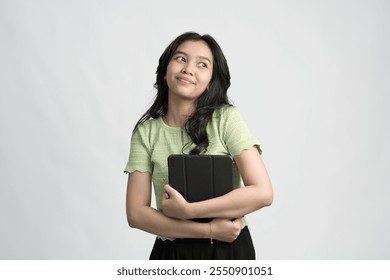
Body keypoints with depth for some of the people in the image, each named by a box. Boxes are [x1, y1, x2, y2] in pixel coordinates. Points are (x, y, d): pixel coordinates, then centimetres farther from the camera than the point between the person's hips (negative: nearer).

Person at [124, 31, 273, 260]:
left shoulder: (227, 118, -10)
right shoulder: (146, 132, -5)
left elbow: (262, 192, -17)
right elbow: (136, 214, -10)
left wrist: (187, 210, -19)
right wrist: (209, 230, -18)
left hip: (229, 250, -1)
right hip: (171, 253, 1)